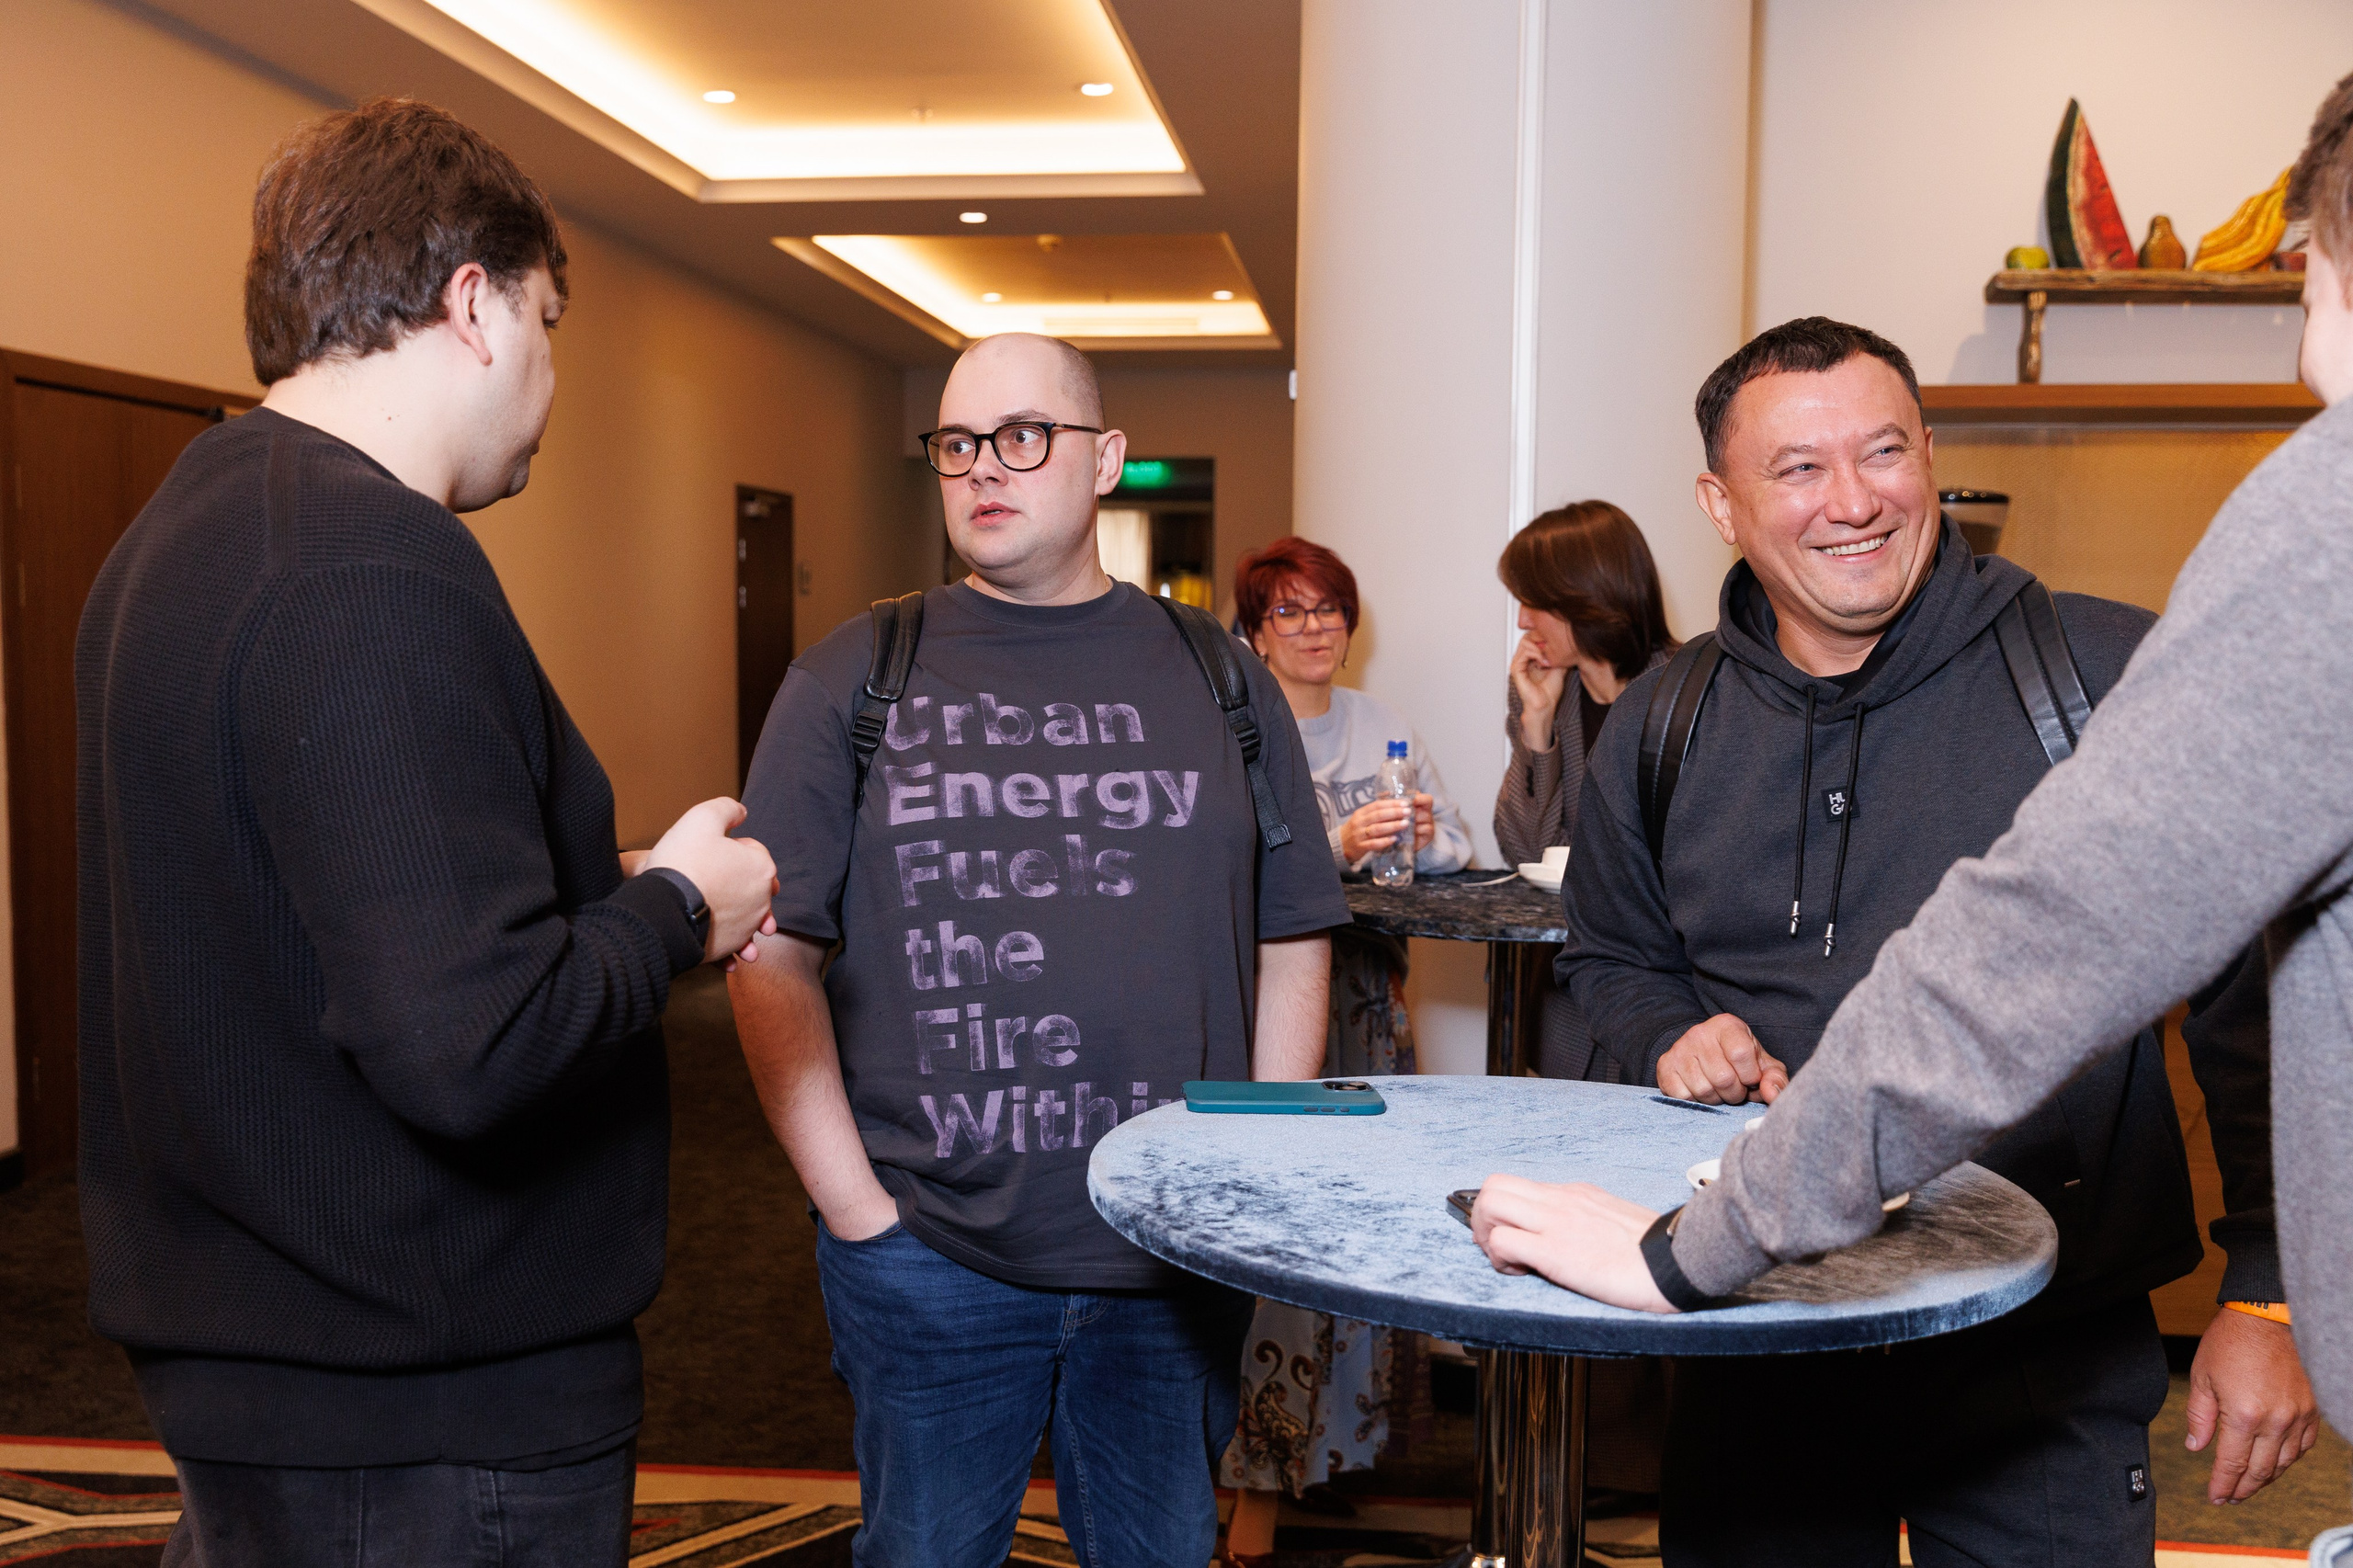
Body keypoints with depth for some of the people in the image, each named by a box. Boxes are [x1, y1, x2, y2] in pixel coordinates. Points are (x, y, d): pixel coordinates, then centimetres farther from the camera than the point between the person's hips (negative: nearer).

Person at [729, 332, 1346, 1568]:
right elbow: (776, 957, -2)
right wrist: (856, 1209, -8)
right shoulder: (851, 684, 1)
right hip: (927, 1255, -1)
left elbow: (1291, 946, 7)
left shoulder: (1218, 680, 6)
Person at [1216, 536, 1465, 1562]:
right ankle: (1258, 1478, 4)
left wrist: (1423, 840, -9)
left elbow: (1456, 847, 13)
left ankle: (1323, 1444, 21)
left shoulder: (1381, 727, 14)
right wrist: (1340, 845, -27)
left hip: (1363, 995, 5)